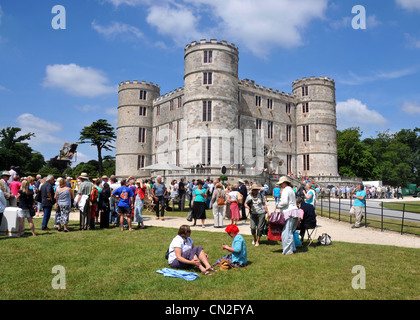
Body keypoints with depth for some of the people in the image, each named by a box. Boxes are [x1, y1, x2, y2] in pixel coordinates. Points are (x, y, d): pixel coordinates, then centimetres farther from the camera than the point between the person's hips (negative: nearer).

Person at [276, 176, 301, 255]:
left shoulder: (285, 190, -9)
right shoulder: (291, 190, 21)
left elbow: (284, 202, -20)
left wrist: (278, 205, -3)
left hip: (289, 212, -10)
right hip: (294, 210, 10)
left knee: (286, 232, -6)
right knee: (290, 232, 17)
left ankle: (288, 250, -5)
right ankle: (292, 248, 22)